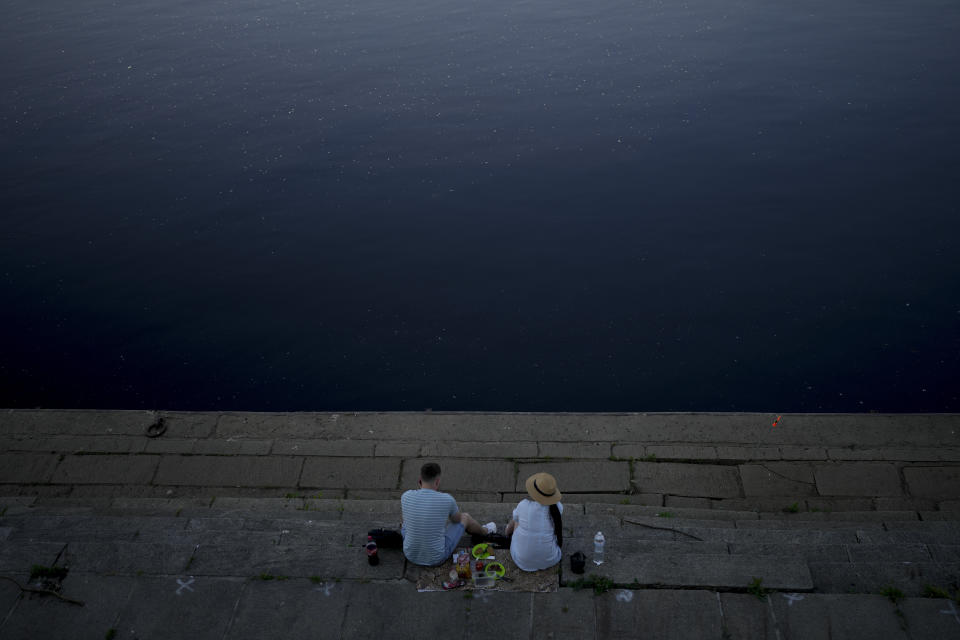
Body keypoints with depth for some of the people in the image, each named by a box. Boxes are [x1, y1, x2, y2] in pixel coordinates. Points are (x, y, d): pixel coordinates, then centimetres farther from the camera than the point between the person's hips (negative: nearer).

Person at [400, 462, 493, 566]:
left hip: (411, 555, 3)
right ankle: (484, 531, 58)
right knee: (465, 517, 21)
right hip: (436, 558, -2)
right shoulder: (447, 499, -23)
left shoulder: (406, 496, -17)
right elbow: (457, 519, 2)